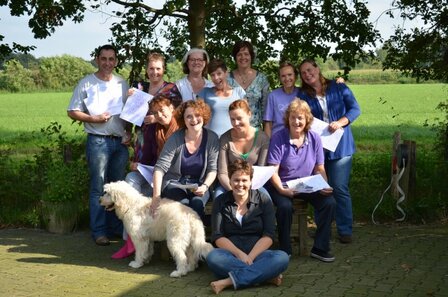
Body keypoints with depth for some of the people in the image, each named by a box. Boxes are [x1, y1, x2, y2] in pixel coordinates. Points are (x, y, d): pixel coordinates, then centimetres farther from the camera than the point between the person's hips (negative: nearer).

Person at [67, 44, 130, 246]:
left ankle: (117, 227, 18)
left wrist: (128, 132, 3)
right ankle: (99, 231, 2)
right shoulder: (86, 84, -1)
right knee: (98, 188, -3)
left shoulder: (122, 84, 12)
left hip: (120, 141, 4)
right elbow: (72, 112, -2)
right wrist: (94, 119, -14)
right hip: (98, 141, -4)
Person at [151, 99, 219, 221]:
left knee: (197, 203, -30)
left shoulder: (212, 138, -4)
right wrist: (156, 196, -27)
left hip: (198, 184, 1)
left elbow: (213, 169, -2)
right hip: (174, 183, -1)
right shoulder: (176, 138, -11)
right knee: (183, 203, -31)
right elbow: (160, 168, -17)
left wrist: (205, 186, -21)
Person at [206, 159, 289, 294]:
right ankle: (265, 275, -29)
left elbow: (268, 236, -3)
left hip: (257, 254, 0)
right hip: (231, 254, 0)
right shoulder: (220, 202, 6)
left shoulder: (263, 200, 4)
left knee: (282, 258, -30)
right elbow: (218, 237, -2)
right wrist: (239, 254, -19)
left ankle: (230, 281, -33)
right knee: (213, 257, -34)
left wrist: (250, 256, -19)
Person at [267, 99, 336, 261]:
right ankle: (284, 251, -13)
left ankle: (320, 248, -6)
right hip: (283, 186, -3)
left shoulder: (314, 138, 2)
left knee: (329, 202, -22)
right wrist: (282, 190, -27)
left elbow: (319, 169, 7)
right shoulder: (278, 138, -9)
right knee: (285, 206, -35)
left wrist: (324, 186, -12)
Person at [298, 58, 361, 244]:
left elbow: (355, 108, -1)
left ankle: (345, 230, 2)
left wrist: (341, 122, -17)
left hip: (340, 146, -2)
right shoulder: (303, 95, 8)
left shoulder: (339, 88, 4)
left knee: (340, 188, -7)